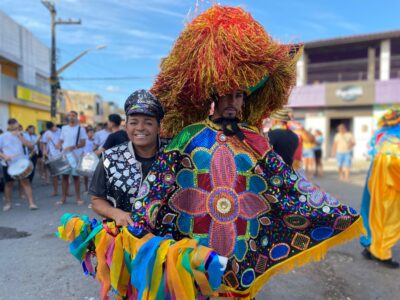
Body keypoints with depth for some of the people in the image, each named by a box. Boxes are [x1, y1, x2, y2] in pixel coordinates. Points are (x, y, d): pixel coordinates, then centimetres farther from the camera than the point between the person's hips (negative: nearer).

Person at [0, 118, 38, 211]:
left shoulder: (22, 135, 3)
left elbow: (31, 146, -11)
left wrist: (20, 137, -18)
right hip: (8, 164, 1)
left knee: (25, 181, -7)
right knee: (8, 183, 12)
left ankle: (31, 203, -7)